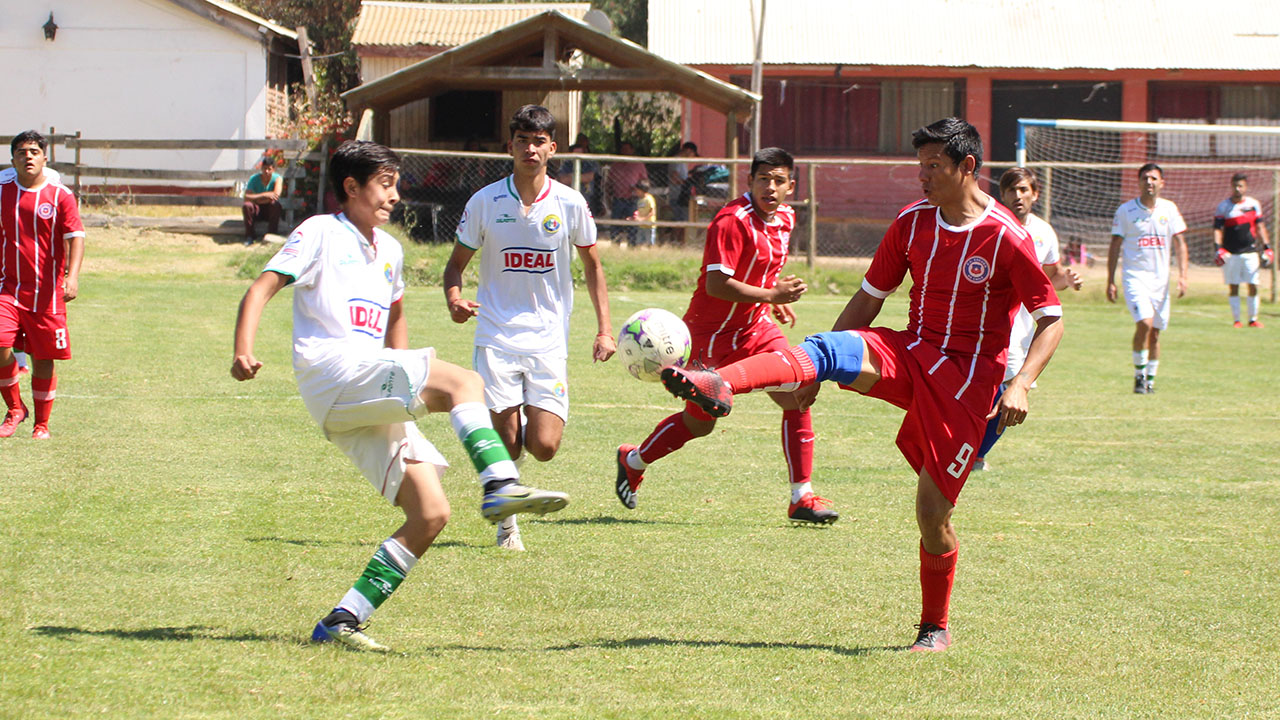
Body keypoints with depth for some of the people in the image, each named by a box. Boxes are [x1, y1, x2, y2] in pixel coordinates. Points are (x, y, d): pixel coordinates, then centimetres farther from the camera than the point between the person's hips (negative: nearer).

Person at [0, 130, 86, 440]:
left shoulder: (61, 196, -3)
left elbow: (75, 237, -9)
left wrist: (72, 275, -24)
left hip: (47, 292, -1)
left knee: (43, 361, 3)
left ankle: (41, 424, 21)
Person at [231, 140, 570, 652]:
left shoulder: (389, 250, 25)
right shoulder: (320, 233, 5)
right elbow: (262, 288, -4)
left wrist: (407, 384, 32)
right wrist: (243, 351, -20)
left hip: (374, 407, 8)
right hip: (331, 374, -8)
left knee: (430, 514, -6)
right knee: (462, 381, -27)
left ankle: (341, 623, -5)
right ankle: (501, 487, -47)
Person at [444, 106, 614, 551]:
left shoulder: (570, 204, -1)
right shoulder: (485, 202, -2)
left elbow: (592, 265, 12)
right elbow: (456, 263, 8)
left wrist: (604, 329, 5)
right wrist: (454, 298, -14)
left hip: (549, 339, 1)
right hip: (497, 335, 0)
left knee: (544, 447, -10)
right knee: (505, 446, -7)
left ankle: (529, 424, 27)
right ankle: (506, 521, 19)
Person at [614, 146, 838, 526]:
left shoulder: (785, 218, 5)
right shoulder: (732, 221, -23)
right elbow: (717, 284, -29)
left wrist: (775, 302, 13)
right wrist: (772, 295, -31)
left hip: (756, 329, 7)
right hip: (712, 333, -7)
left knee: (799, 399, -10)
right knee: (699, 422, 7)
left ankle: (801, 497, -5)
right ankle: (633, 461, 34)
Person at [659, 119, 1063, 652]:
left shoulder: (1005, 238, -11)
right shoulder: (912, 221, 5)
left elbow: (1051, 318, -8)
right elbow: (870, 296, 12)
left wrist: (1020, 385, -22)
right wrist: (815, 373, 7)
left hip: (968, 379, -4)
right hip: (909, 355, 4)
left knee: (933, 510, -6)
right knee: (827, 349, -26)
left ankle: (935, 628, 16)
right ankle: (718, 385, -50)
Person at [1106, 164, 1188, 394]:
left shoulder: (1169, 209, 5)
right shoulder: (1125, 210, -2)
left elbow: (1180, 243, 6)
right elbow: (1115, 247, 2)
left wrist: (1183, 275, -6)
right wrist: (1110, 281, -2)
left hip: (1161, 279, 3)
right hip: (1135, 277, -3)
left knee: (1155, 332, 7)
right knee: (1145, 323, -21)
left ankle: (1150, 379, 21)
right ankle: (1139, 375, -7)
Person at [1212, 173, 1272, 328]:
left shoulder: (1253, 204, 7)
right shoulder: (1223, 206, 0)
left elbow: (1259, 227, 13)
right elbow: (1217, 229, -4)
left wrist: (1266, 247, 7)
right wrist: (1218, 248, -17)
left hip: (1250, 251, 2)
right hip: (1231, 254, -2)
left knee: (1253, 286, 0)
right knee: (1233, 287, 1)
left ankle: (1253, 319, 10)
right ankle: (1236, 319, 7)